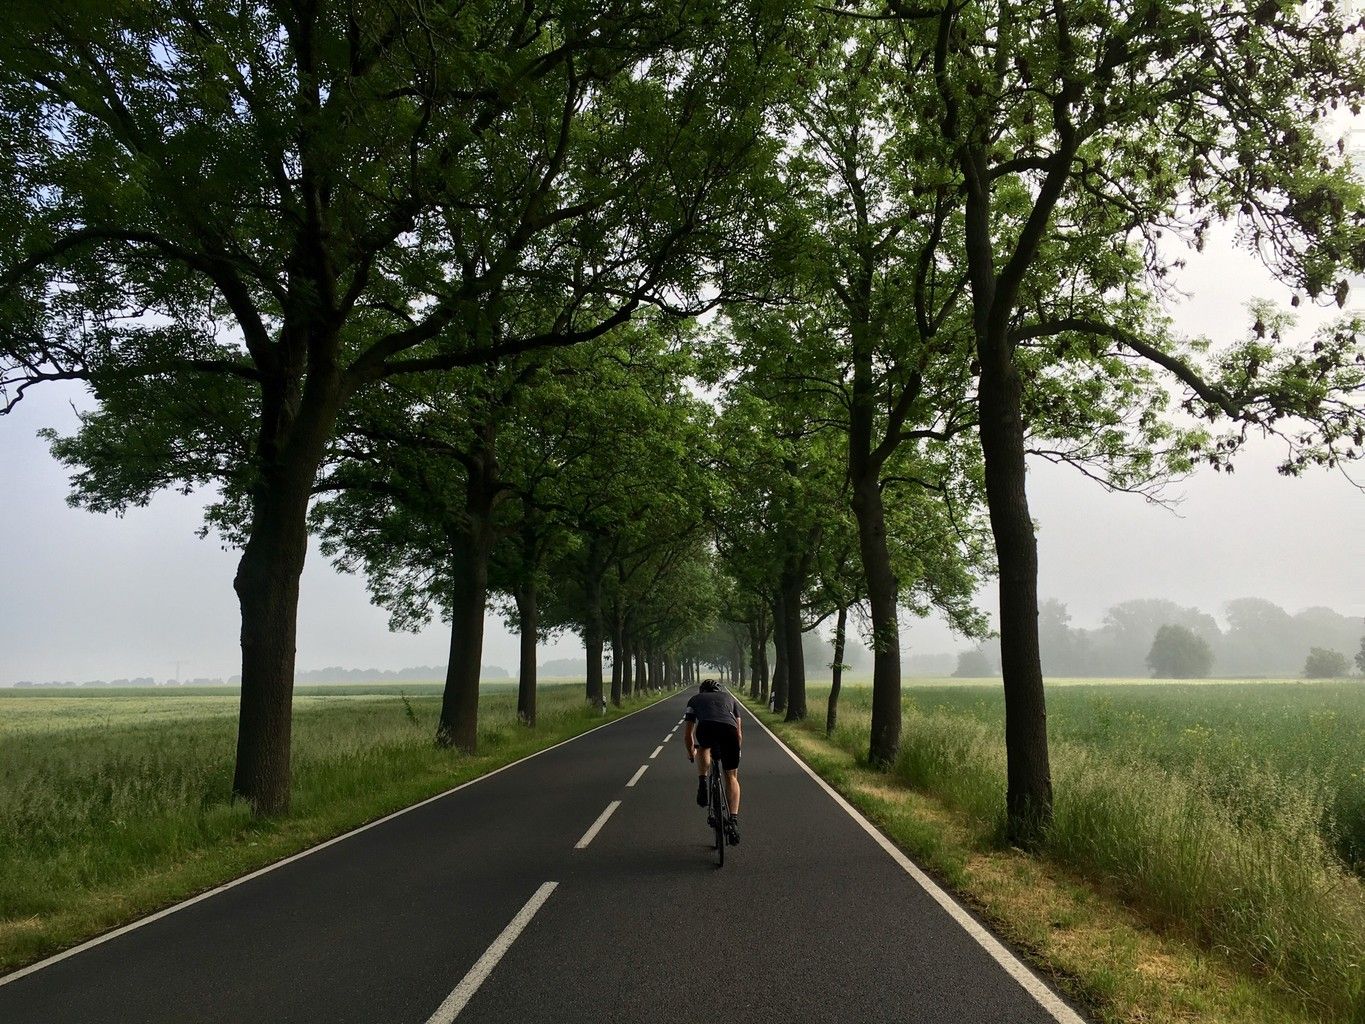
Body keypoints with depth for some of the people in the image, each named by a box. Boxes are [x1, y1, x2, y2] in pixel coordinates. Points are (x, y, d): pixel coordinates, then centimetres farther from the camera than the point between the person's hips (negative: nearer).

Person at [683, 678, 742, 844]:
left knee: (703, 748, 36)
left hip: (705, 729, -1)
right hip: (729, 730, 1)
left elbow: (687, 734, 37)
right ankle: (734, 820, 5)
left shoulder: (695, 699, 36)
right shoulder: (730, 698, 39)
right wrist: (736, 752, 55)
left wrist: (691, 753, 55)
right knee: (732, 777, 18)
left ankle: (702, 784, 17)